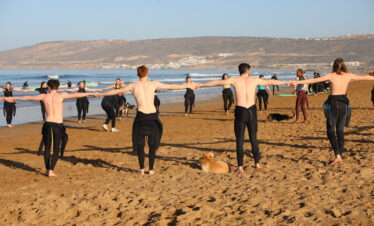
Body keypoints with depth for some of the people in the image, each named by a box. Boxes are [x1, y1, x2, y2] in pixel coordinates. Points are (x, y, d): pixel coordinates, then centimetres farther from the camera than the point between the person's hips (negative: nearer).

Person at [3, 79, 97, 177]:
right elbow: (77, 95, -2)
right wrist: (91, 94, 7)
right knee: (56, 150, 6)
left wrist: (13, 98, 26)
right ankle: (51, 171, -3)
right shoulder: (61, 95, -2)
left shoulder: (44, 96, 5)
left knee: (47, 148, 15)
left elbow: (28, 97, 14)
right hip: (58, 126, -2)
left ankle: (48, 170, 16)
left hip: (48, 124, 2)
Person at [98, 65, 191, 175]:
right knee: (153, 144, 12)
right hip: (152, 117, 0)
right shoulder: (153, 84, 1)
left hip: (141, 117, 0)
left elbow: (116, 91, 12)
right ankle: (151, 169, 11)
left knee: (140, 144, 13)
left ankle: (142, 169, 13)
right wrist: (186, 85, 20)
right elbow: (171, 86, 8)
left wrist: (100, 94, 24)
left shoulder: (133, 86, 3)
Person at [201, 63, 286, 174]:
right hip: (252, 111, 2)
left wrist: (200, 85, 18)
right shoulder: (254, 80, 6)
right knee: (253, 138, 17)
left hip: (240, 111, -2)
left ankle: (240, 167, -3)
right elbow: (271, 82, 19)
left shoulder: (234, 80, 1)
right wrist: (286, 82, 33)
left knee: (239, 140, 3)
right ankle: (257, 163, 24)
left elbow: (217, 82, 8)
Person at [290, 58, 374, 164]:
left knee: (331, 130, 2)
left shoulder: (331, 76, -6)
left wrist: (298, 82, -12)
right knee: (340, 130, 13)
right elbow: (364, 77, 15)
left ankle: (337, 155, -13)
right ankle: (340, 155, 14)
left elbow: (314, 80, -11)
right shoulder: (349, 76, 3)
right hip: (344, 103, 3)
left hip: (333, 103, -3)